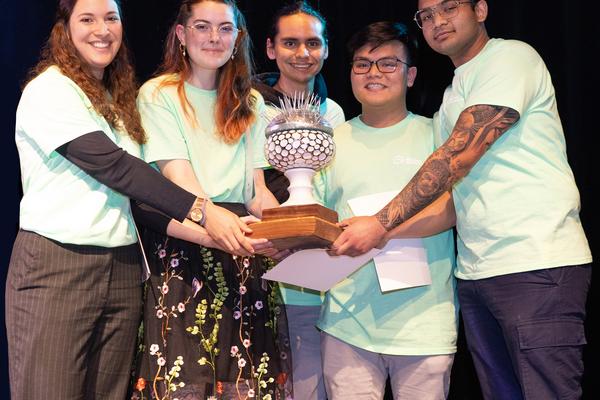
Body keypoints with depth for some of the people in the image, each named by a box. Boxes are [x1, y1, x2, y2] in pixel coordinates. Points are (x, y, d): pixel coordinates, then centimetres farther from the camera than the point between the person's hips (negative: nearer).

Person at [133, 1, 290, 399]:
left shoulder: (251, 103, 17)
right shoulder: (158, 95, 2)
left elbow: (257, 188, 12)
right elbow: (177, 175, -10)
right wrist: (211, 215, -30)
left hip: (241, 249, 4)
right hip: (181, 243, -4)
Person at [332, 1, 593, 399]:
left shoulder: (511, 57, -3)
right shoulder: (453, 95, 23)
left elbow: (460, 156, -14)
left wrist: (382, 223, -14)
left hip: (536, 263, -8)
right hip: (475, 272, 8)